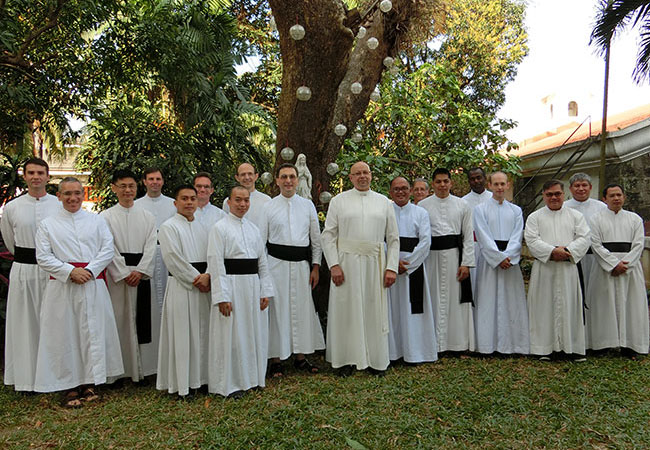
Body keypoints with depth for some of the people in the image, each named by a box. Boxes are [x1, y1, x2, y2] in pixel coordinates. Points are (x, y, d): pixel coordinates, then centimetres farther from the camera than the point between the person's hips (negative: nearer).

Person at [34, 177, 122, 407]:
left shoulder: (97, 220, 10)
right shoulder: (47, 224, 7)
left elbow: (108, 249, 2)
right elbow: (43, 257, 0)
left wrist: (88, 270, -11)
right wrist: (70, 271, -12)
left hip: (93, 284, 1)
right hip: (61, 287, -1)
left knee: (93, 332, 3)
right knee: (65, 334, 2)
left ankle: (88, 382, 16)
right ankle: (70, 386, 13)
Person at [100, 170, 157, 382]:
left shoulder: (147, 217, 10)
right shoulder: (106, 217, 2)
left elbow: (151, 247, 3)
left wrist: (139, 271, -9)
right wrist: (124, 274, -11)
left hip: (142, 274, 2)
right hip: (116, 275, -2)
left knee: (143, 320, 4)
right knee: (120, 319, 0)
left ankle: (144, 367, 14)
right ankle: (121, 369, 9)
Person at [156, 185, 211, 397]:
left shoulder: (202, 227, 15)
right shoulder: (168, 227, -4)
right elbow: (174, 260, -12)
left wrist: (208, 276, -10)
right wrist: (197, 279, -12)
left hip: (204, 287, 6)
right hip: (180, 288, -6)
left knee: (202, 333, 9)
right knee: (182, 335, -2)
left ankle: (200, 377, 21)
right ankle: (181, 383, 8)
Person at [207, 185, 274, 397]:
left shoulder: (253, 228, 13)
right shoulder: (220, 228, -5)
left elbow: (263, 262, 14)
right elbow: (216, 263, -11)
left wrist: (265, 291, 7)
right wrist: (222, 296, -16)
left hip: (253, 286, 6)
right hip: (231, 285, -6)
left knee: (254, 333, 12)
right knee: (231, 335, 1)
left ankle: (251, 377, 27)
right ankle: (229, 384, 13)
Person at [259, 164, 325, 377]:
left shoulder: (308, 205, 9)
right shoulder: (268, 207, 3)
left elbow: (316, 238, 11)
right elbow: (260, 240, 4)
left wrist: (316, 267, 5)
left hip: (301, 263, 2)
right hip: (277, 263, -2)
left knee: (302, 308, 6)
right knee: (277, 308, 0)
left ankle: (300, 357, 21)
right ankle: (276, 360, 12)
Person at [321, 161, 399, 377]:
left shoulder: (384, 202, 11)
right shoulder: (339, 201, 6)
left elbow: (393, 238, 9)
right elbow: (328, 235, 1)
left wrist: (391, 267, 0)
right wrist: (334, 265, -9)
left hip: (374, 264, 1)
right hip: (346, 263, -1)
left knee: (375, 311, 5)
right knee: (346, 310, 3)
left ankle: (376, 360, 18)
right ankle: (346, 359, 15)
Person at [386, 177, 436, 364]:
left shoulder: (421, 213, 8)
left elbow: (425, 241, -2)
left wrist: (407, 264, -10)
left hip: (414, 265, 0)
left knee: (412, 308, 0)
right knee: (390, 308, 1)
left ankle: (413, 351, 10)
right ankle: (391, 350, 10)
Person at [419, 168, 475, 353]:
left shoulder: (462, 205, 8)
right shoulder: (423, 205, 5)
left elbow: (468, 236, 6)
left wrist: (466, 263, -2)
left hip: (455, 255, 1)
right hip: (432, 256, 0)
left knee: (456, 299, 3)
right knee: (434, 299, 2)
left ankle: (459, 342, 13)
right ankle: (434, 343, 11)